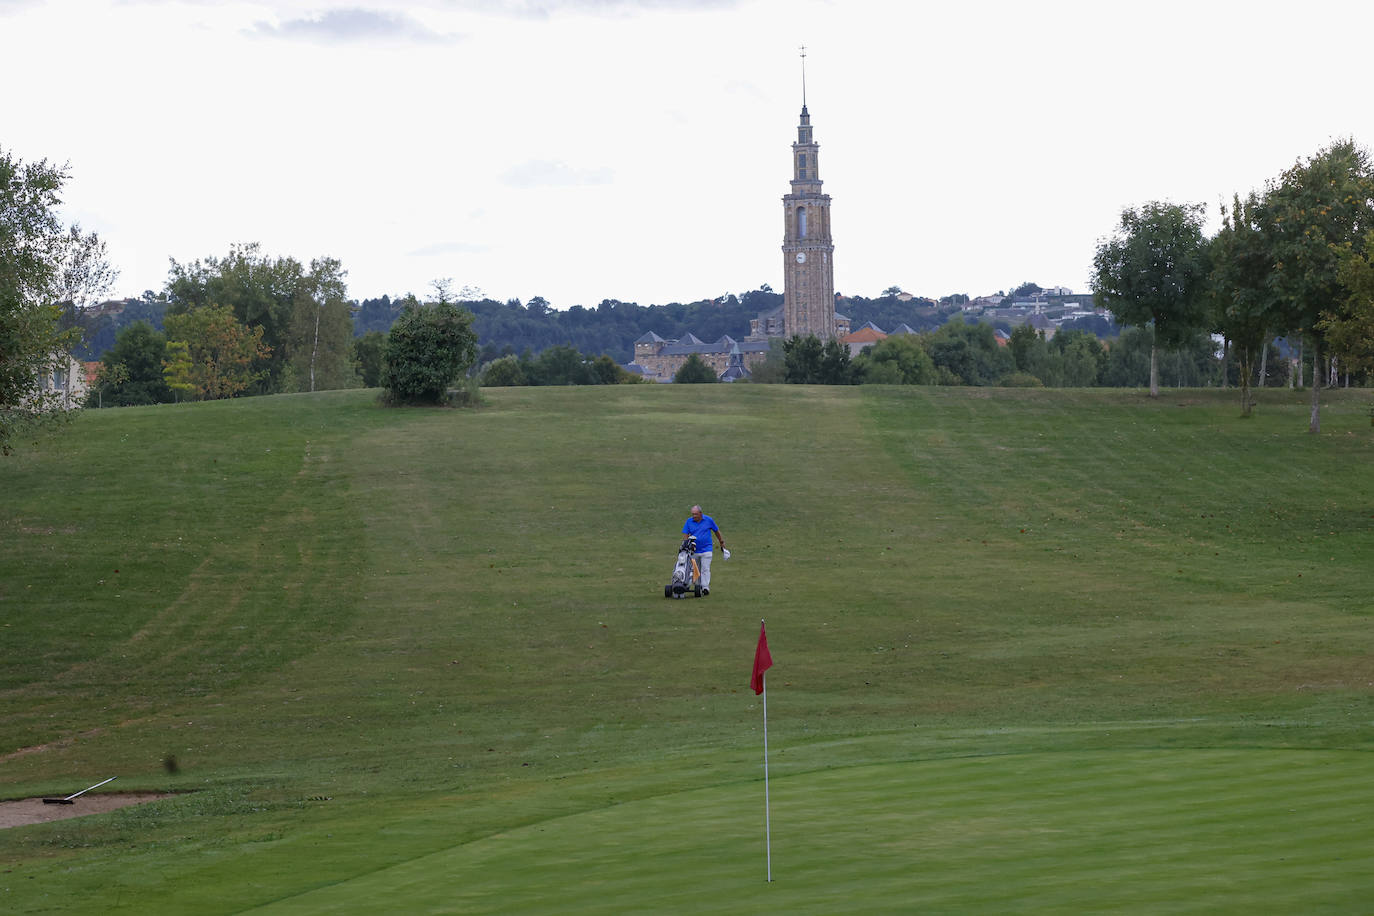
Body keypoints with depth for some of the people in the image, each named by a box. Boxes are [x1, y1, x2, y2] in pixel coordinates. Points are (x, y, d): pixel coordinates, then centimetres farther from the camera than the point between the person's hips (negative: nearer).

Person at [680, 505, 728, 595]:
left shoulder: (708, 520, -1)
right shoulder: (689, 521, 1)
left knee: (705, 569, -11)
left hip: (706, 550, -3)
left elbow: (716, 531, 12)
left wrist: (721, 543, 20)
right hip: (694, 551, 3)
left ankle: (706, 588, -15)